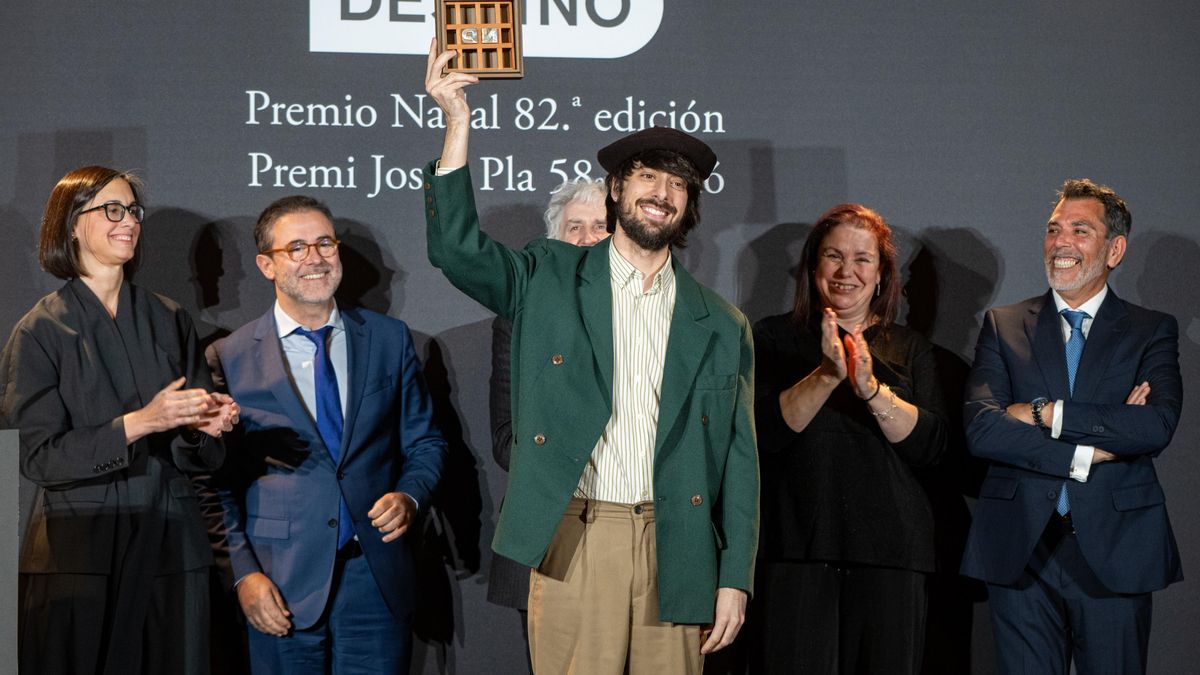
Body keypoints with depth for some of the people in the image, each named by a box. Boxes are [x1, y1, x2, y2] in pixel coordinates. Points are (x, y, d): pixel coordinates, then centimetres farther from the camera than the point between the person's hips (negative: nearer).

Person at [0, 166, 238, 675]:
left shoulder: (169, 321, 10)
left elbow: (200, 455, 12)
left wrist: (205, 426, -12)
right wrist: (139, 423, -20)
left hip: (170, 552, 3)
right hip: (79, 552, -3)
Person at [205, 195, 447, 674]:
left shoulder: (390, 339, 7)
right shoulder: (230, 359, 1)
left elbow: (424, 442, 13)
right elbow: (219, 482, 1)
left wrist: (409, 495, -7)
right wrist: (243, 572, -8)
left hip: (376, 579, 2)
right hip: (282, 586, -2)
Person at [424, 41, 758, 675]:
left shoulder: (723, 328, 11)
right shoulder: (549, 279, 9)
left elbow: (737, 460, 10)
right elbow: (456, 247, -6)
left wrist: (735, 579, 3)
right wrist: (457, 123, -15)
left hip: (672, 552, 2)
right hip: (572, 544, -1)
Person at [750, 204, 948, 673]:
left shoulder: (909, 349, 14)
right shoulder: (775, 338, 9)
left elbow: (931, 445, 1)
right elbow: (763, 431, -5)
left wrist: (872, 388, -13)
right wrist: (827, 374, -16)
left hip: (890, 552, 2)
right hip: (797, 550, -2)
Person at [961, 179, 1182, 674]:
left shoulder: (1152, 331, 7)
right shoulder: (1003, 326, 9)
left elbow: (1158, 426, -12)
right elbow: (980, 428, -6)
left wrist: (1047, 413, -12)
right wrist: (1087, 453, -12)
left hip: (1115, 555, -1)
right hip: (1021, 550, 1)